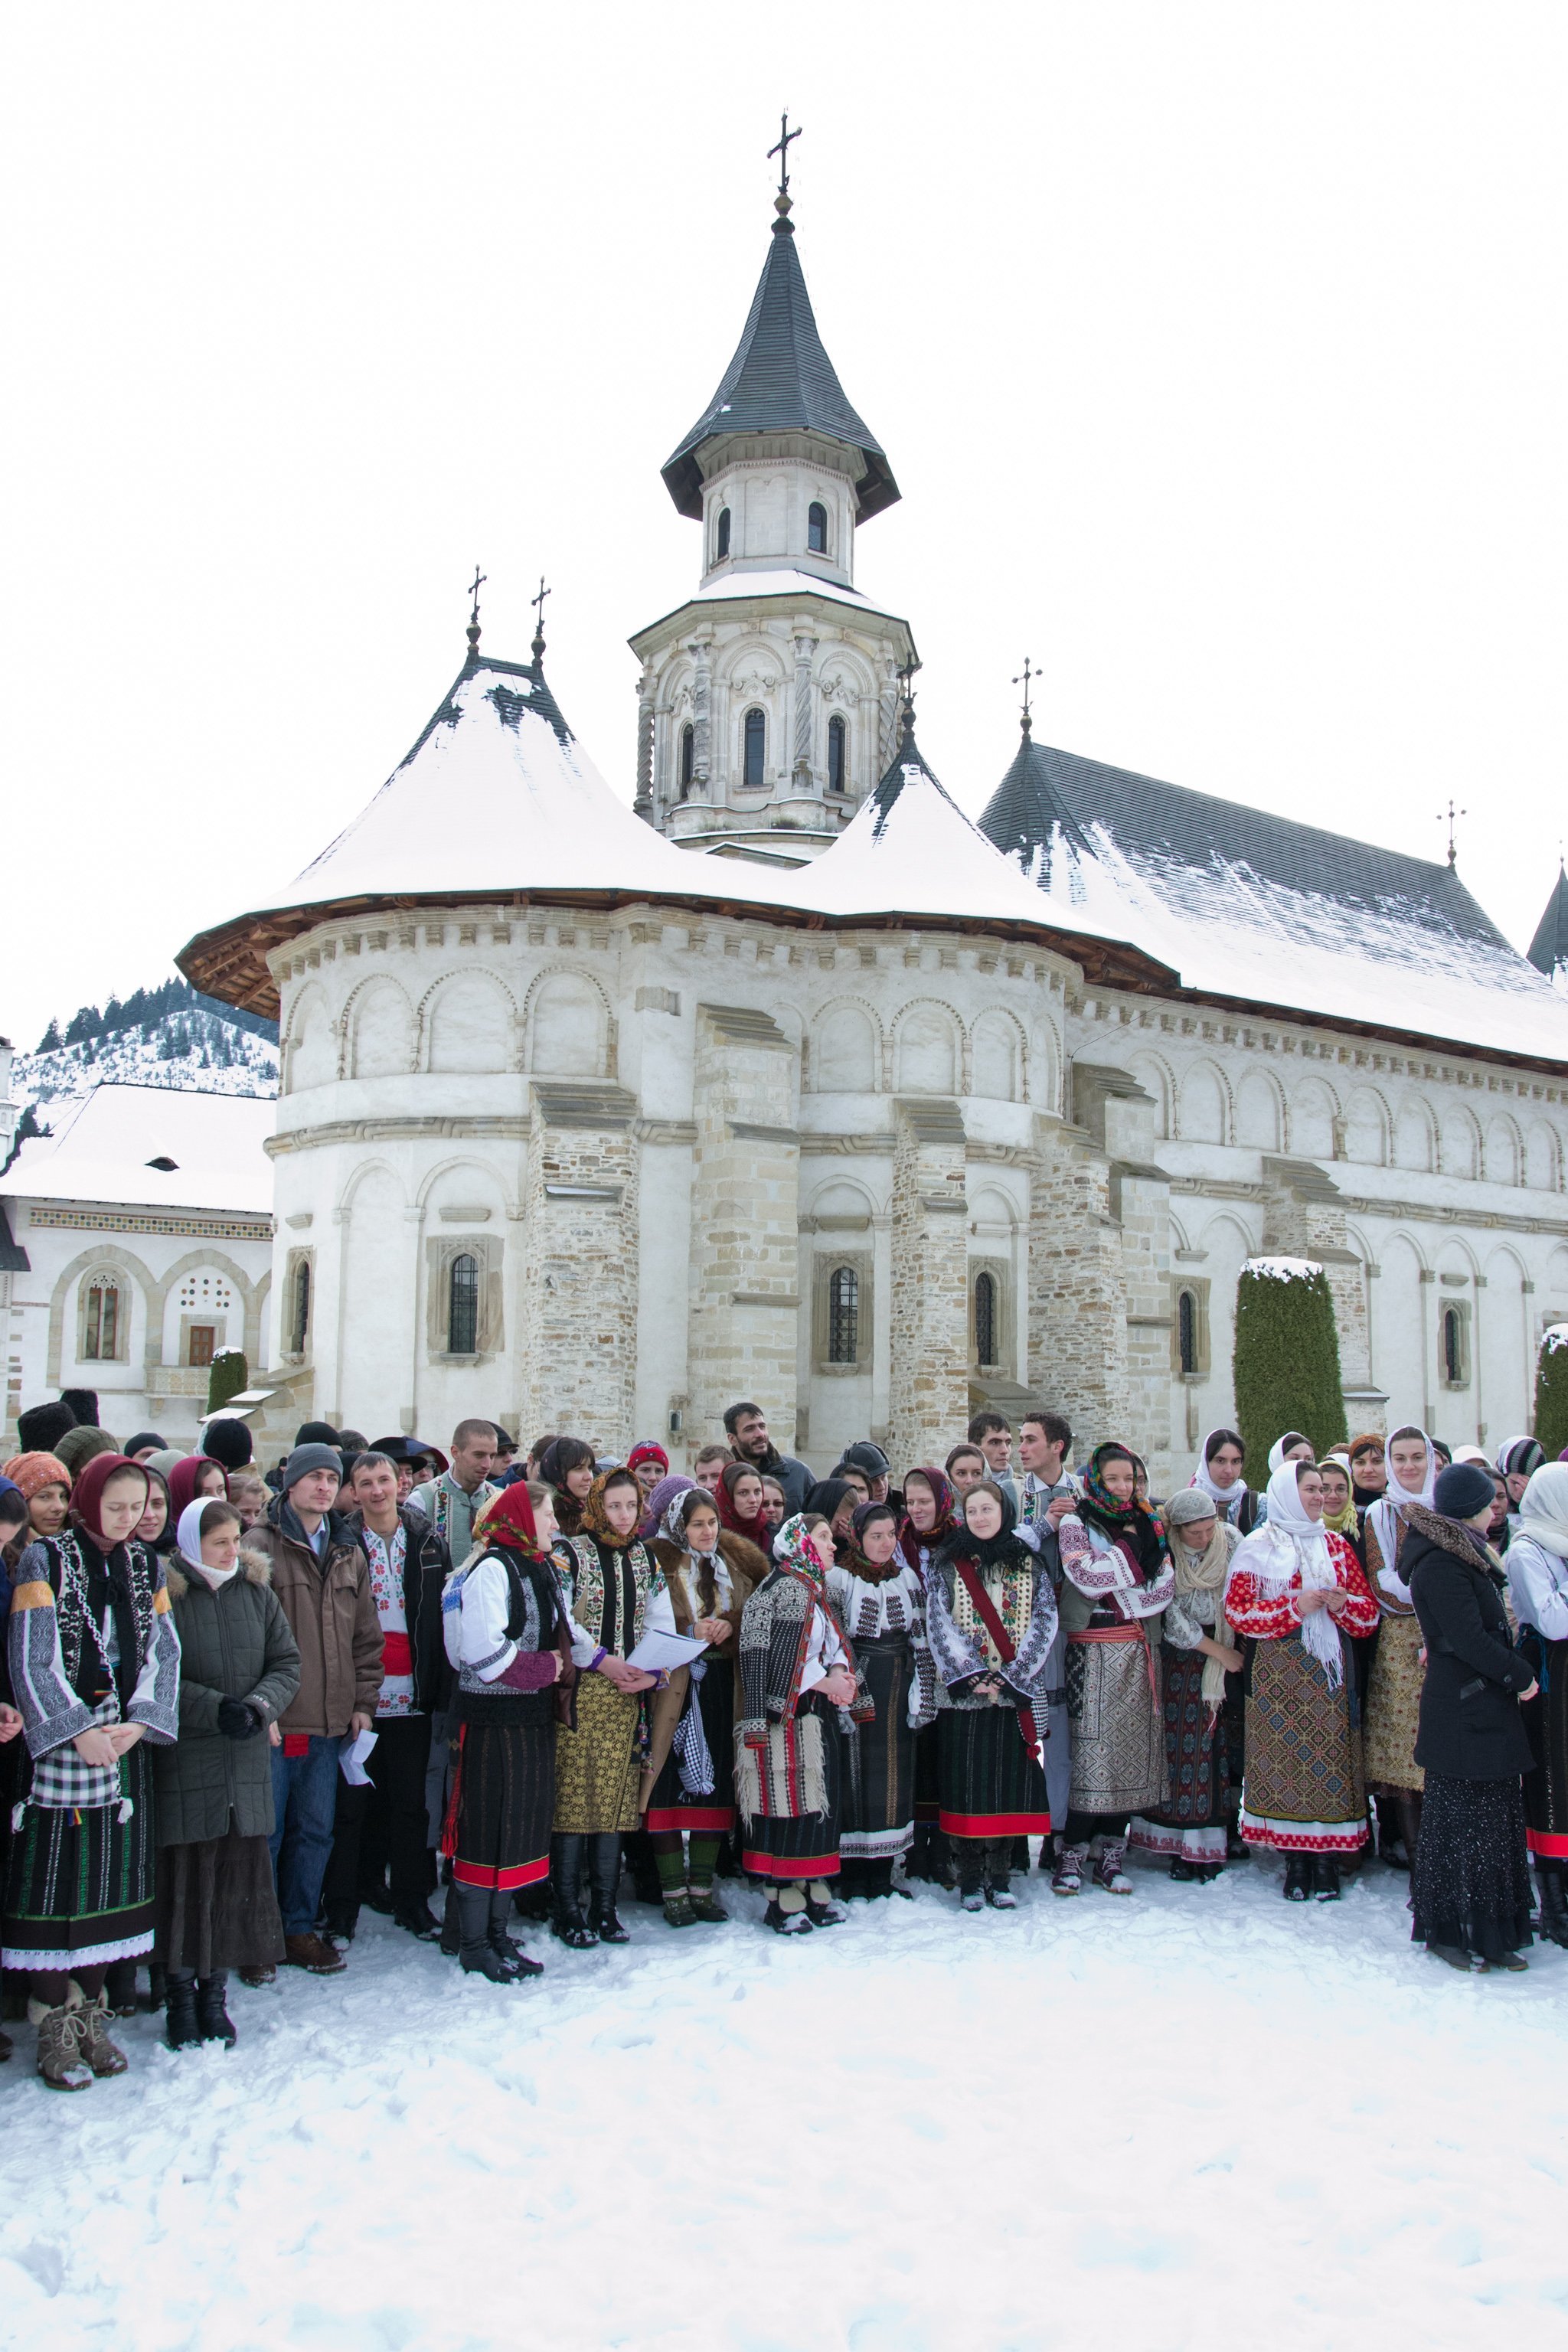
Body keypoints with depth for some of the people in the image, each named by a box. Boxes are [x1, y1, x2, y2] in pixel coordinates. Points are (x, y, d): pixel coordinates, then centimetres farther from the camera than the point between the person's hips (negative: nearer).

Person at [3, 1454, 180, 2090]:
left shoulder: (147, 1568, 10)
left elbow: (162, 1651, 6)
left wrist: (138, 1722, -10)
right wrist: (80, 1732, -15)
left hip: (126, 1740, 4)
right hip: (60, 1742, -4)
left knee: (112, 1875, 7)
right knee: (57, 1877, -3)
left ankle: (89, 2012, 19)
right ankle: (54, 2027, 8)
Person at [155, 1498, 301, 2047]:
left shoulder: (256, 1591, 8)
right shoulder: (164, 1595, -6)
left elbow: (287, 1663, 7)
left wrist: (259, 1706, -11)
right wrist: (216, 1709, -19)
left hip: (248, 1762, 4)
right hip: (183, 1762, -4)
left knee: (239, 1876, 6)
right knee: (185, 1875, 0)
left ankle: (214, 1993, 19)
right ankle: (180, 1997, 16)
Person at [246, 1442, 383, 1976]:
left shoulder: (350, 1555, 13)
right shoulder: (261, 1545, -5)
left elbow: (365, 1636, 17)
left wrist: (363, 1702, 10)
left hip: (328, 1722, 5)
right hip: (272, 1720, -5)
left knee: (315, 1831, 12)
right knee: (265, 1833, 1)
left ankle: (299, 1929, 24)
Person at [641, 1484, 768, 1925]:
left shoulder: (737, 1560, 9)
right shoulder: (658, 1562, -4)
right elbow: (649, 1624, -8)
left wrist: (731, 1625, -5)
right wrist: (693, 1632, -19)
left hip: (723, 1685, 4)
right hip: (674, 1685, -4)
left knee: (716, 1782, 6)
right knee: (672, 1780, -5)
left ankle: (702, 1888, 16)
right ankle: (673, 1892, 5)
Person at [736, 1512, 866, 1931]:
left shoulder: (816, 1591, 18)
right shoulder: (780, 1587, -10)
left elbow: (835, 1644, 21)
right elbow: (760, 1653, -17)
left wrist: (840, 1672, -2)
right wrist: (824, 1681, -15)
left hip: (819, 1714, 9)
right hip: (787, 1713, -9)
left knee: (821, 1799, 9)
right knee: (789, 1801, -6)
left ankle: (814, 1892, 17)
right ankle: (783, 1901, 0)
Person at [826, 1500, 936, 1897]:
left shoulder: (908, 1577, 10)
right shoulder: (838, 1578, -4)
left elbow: (921, 1638, 9)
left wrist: (923, 1696, 5)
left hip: (896, 1692, 4)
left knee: (895, 1773, 6)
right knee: (856, 1773, -2)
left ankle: (882, 1872, 16)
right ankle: (852, 1874, 8)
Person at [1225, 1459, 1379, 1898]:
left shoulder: (1336, 1546, 15)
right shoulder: (1257, 1548, 4)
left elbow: (1369, 1614, 12)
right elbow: (1238, 1611, -6)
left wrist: (1342, 1604, -9)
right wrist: (1295, 1607, -14)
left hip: (1329, 1670, 3)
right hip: (1278, 1672, -2)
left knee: (1331, 1760, -4)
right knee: (1284, 1760, -4)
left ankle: (1328, 1863, 3)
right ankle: (1295, 1862, 5)